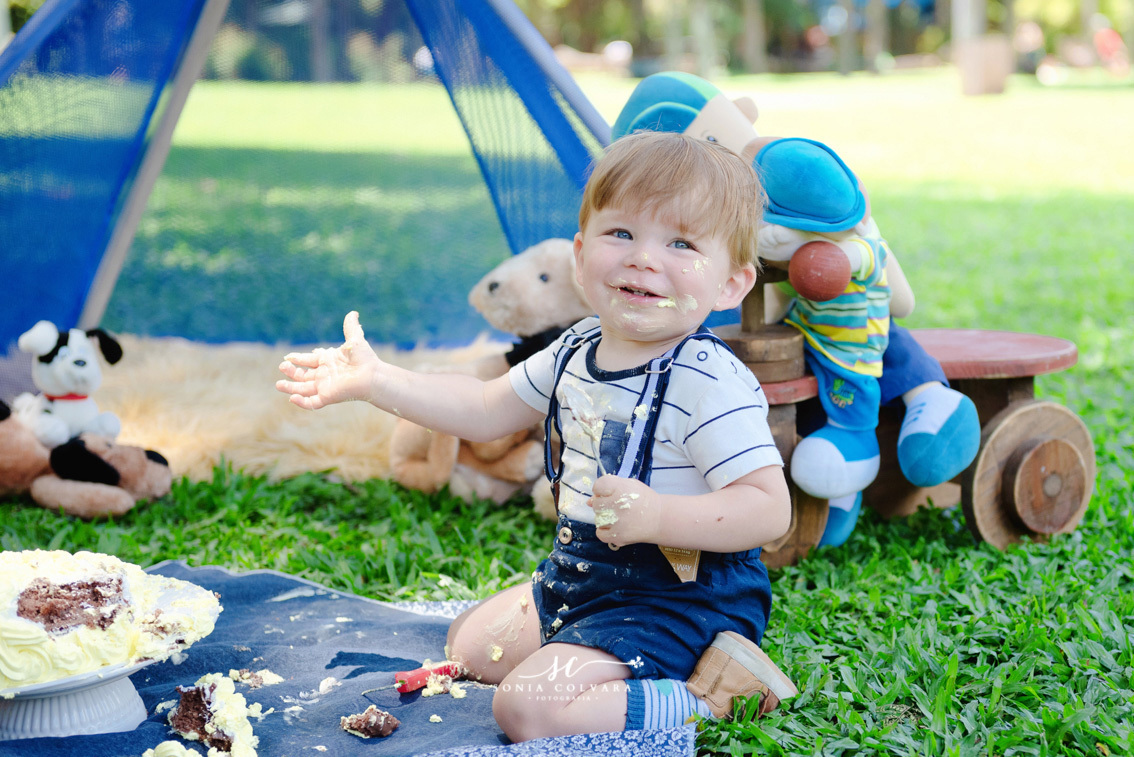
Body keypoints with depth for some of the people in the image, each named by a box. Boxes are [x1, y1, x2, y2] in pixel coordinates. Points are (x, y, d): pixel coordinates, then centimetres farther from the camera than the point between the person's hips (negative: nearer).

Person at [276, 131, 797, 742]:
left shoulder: (711, 383, -25)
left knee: (528, 707, -22)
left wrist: (658, 516, -40)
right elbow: (486, 409, 13)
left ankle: (706, 694, -10)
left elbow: (769, 510, -27)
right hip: (580, 579, 9)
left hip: (675, 599, -9)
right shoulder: (576, 352, 1)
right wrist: (377, 381, 7)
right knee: (470, 643, 23)